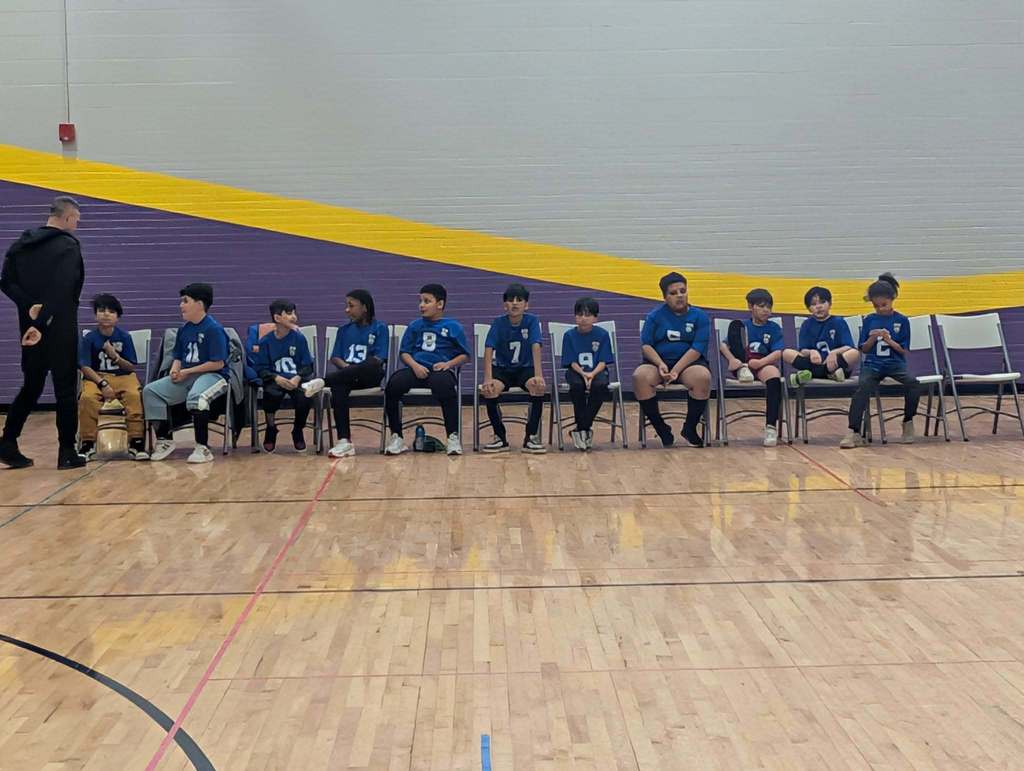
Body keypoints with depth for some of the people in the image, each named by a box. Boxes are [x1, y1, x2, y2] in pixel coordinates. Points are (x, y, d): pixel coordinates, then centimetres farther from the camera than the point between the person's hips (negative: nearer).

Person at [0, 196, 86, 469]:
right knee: (65, 389, 1)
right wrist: (42, 324, -21)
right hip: (60, 329, -6)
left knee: (31, 387, 16)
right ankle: (67, 452, 3)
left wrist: (30, 307, -7)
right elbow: (60, 291, -20)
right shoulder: (68, 245, -10)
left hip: (29, 326, 6)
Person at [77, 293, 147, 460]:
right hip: (96, 378, 0)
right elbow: (85, 367, -6)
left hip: (123, 377, 0)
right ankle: (87, 444, -19)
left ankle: (136, 443, -25)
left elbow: (132, 367, 2)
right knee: (87, 398, -32)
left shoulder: (124, 337, 3)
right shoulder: (88, 339, 1)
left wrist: (115, 356, -15)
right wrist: (102, 384, -20)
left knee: (135, 395, -31)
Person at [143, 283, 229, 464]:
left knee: (195, 397, -39)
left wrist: (187, 371, -13)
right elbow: (178, 357, 20)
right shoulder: (184, 329, 13)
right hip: (185, 377, 8)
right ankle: (164, 440, 2)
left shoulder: (214, 329, -11)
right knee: (150, 391, -6)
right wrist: (174, 370, -4)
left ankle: (202, 448, -28)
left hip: (213, 376, -8)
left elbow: (218, 363, -16)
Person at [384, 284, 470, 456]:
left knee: (443, 385, -39)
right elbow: (404, 352, 14)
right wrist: (415, 365, -6)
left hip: (441, 370, -3)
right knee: (393, 384, -28)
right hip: (417, 369, 3)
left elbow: (464, 355, 9)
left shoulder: (453, 326, 11)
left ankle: (453, 437, -26)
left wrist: (449, 364, -9)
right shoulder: (415, 326, 19)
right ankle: (396, 437, -14)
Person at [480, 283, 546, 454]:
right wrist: (488, 379, -30)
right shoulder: (498, 323, -8)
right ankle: (500, 438, -10)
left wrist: (538, 375, -34)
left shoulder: (531, 321, -8)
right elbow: (489, 350, -17)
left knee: (539, 387, -32)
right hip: (502, 369, 0)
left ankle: (531, 437, -16)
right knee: (488, 390, -30)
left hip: (525, 368, 0)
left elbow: (535, 347, -21)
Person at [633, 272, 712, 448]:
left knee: (703, 377, -35)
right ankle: (662, 429, -16)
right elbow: (645, 345, 1)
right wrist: (660, 364, -19)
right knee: (640, 376, -32)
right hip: (658, 362, 1)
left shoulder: (699, 317, 5)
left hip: (689, 362, -1)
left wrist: (676, 370, -19)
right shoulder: (655, 316, 9)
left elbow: (697, 349, -6)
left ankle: (690, 427, -12)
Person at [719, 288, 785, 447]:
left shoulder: (774, 328, 12)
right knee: (735, 324, -14)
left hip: (764, 363, -1)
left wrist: (760, 362, -23)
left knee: (775, 378, -39)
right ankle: (743, 369, -21)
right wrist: (732, 360, -21)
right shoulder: (742, 326, 14)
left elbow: (778, 353, -3)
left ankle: (771, 427, -38)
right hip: (741, 363, 1)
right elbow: (724, 345, 1)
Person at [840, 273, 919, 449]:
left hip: (895, 364, 0)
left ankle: (908, 422, -4)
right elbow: (863, 349, 10)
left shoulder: (902, 320, 4)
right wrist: (872, 338, -9)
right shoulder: (869, 320, 9)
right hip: (872, 364, 0)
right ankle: (854, 432, -31)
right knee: (863, 388, -30)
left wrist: (889, 341, -14)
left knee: (913, 383, -29)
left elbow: (904, 350, 2)